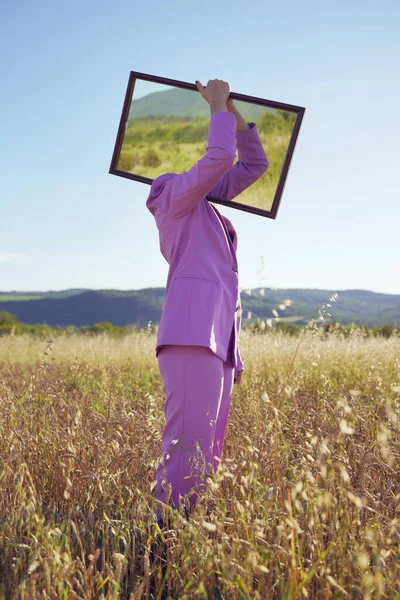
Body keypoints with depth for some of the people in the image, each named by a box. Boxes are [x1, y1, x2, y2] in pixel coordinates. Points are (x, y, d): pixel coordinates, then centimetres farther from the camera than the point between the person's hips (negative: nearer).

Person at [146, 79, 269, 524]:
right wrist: (217, 106, 7)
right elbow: (220, 155, -9)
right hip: (192, 330, -9)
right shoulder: (175, 193, 8)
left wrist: (230, 110, 22)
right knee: (188, 449, -17)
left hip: (219, 336, 9)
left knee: (208, 454, 5)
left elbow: (255, 163, 31)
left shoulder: (206, 203, 30)